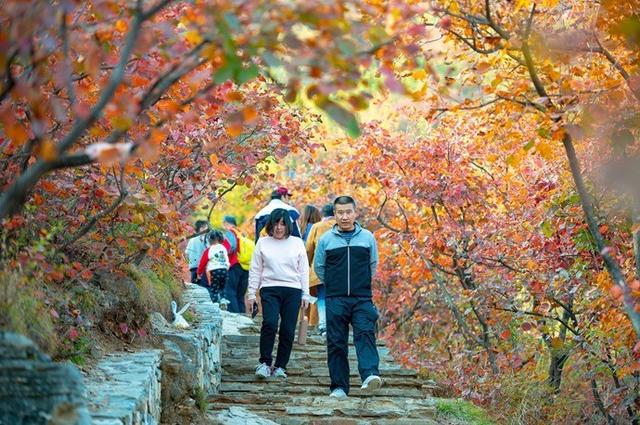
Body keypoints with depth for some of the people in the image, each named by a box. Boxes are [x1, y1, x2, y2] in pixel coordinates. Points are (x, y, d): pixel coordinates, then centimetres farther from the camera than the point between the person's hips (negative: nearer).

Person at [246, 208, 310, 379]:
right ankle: (264, 363, -11)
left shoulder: (297, 243, 9)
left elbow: (304, 270, 11)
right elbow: (255, 270, 11)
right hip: (270, 289, -1)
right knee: (270, 323, -21)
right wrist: (251, 293, 6)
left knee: (288, 330, -2)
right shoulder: (263, 243, 9)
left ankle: (280, 366, 11)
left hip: (292, 291, 1)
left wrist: (305, 295, 7)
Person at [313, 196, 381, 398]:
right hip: (335, 301, 1)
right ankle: (339, 387, 6)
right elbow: (318, 267, 15)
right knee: (336, 343, 1)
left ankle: (370, 375, -33)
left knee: (365, 335, -19)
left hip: (362, 299, 0)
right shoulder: (326, 239, 4)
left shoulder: (367, 237, 6)